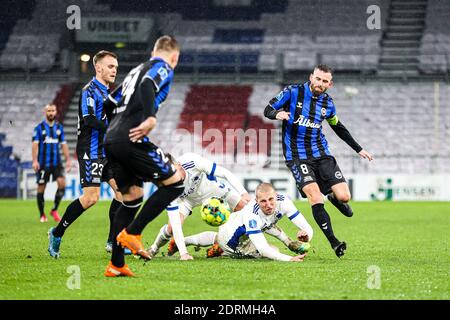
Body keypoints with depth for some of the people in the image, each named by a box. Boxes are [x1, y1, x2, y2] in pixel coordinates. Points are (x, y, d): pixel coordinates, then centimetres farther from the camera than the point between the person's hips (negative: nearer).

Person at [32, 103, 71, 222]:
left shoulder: (59, 127, 10)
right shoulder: (39, 128, -1)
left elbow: (63, 144, 14)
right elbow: (35, 144, -8)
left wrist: (68, 160, 7)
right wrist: (35, 161, -18)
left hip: (56, 163, 3)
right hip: (43, 163, -3)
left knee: (62, 183, -14)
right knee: (41, 188, 1)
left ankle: (54, 210, 0)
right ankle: (42, 215, 13)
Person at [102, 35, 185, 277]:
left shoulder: (136, 70, 28)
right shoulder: (163, 68, 3)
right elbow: (147, 86, -18)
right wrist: (150, 119, -27)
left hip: (111, 140, 9)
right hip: (131, 140, -9)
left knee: (132, 197, 18)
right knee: (175, 183, 0)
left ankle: (116, 265, 13)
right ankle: (131, 233, -6)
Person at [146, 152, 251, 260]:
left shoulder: (193, 161, -41)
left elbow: (225, 173, -31)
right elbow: (175, 224, -37)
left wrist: (243, 193, -38)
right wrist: (183, 253, -43)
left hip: (211, 187, 2)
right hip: (187, 198, -1)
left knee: (243, 206, -9)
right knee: (172, 226, -18)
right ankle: (155, 247, 14)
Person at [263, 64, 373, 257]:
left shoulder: (327, 103, 5)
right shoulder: (292, 93, -7)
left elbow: (338, 128, 21)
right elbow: (268, 110, -4)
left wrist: (358, 149, 23)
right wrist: (277, 114, -28)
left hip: (321, 154, 4)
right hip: (297, 156, -4)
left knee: (344, 196, -8)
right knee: (315, 196, -22)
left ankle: (334, 199, 32)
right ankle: (334, 243, -17)